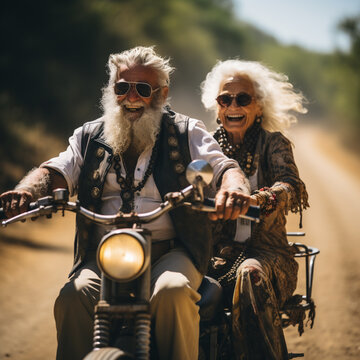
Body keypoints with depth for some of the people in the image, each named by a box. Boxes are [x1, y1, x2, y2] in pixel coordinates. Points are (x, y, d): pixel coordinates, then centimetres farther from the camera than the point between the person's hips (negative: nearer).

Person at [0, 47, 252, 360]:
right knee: (72, 298, -28)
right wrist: (25, 192, -19)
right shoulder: (89, 137, 19)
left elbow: (224, 166, -1)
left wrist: (234, 186, -28)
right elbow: (55, 171, 6)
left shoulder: (186, 132, 12)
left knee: (173, 291, -34)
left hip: (171, 251, -1)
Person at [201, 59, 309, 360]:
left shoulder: (273, 143, 5)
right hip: (219, 252, 2)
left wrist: (255, 200, -37)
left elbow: (291, 185, -15)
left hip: (267, 251, -2)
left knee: (251, 274, -37)